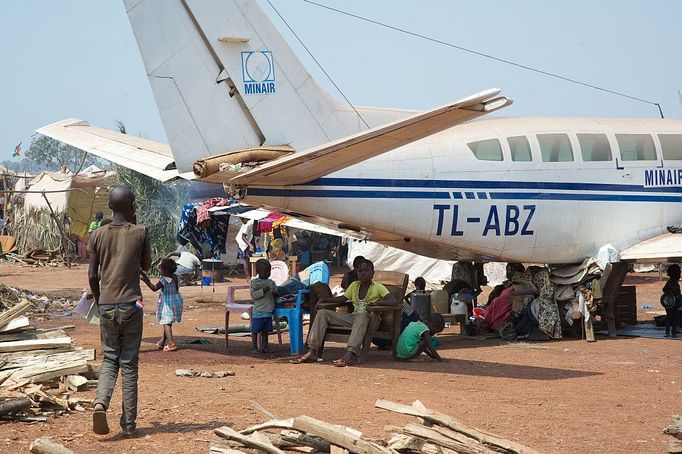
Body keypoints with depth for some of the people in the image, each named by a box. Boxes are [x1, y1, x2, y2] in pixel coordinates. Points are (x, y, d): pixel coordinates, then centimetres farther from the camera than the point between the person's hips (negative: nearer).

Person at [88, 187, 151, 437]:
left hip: (106, 306, 2)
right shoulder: (140, 233, -3)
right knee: (129, 364, 5)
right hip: (131, 304, -2)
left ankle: (100, 402, -14)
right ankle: (129, 423, 6)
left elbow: (92, 275, 3)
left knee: (109, 359, 13)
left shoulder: (98, 235, 2)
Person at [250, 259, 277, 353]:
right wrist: (263, 291, -24)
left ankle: (264, 346, 18)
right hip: (258, 311, -6)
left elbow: (276, 292, 21)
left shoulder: (271, 282, 12)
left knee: (265, 330, 11)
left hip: (268, 311, 6)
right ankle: (254, 347, 7)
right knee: (255, 330, 0)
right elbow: (253, 295, -14)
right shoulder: (255, 282, -6)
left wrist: (275, 292, -1)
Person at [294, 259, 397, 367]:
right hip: (353, 317, 6)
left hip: (369, 319, -6)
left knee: (363, 315, -43)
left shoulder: (378, 287, 0)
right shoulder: (354, 285, 17)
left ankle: (351, 354, -57)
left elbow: (394, 301, -10)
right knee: (322, 313, -7)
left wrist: (378, 302, -28)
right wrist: (325, 300, 5)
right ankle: (312, 351, -21)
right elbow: (343, 298, 21)